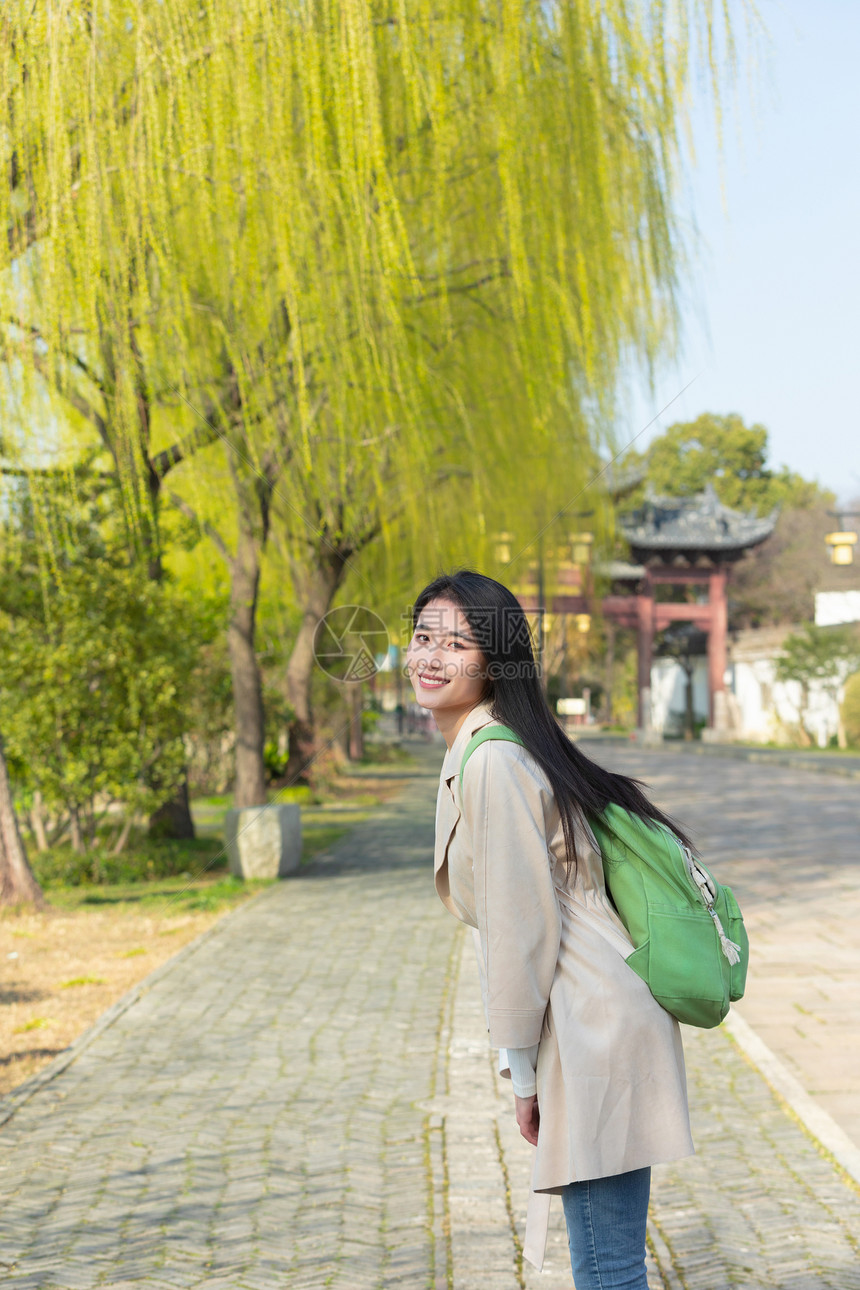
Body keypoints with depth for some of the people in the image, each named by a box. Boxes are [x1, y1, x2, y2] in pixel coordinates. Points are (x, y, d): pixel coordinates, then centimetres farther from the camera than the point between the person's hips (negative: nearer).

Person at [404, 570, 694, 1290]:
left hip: (593, 1033, -10)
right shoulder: (471, 752, 13)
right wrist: (528, 1067, 19)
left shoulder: (492, 763, -18)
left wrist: (521, 1075, -9)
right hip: (586, 1027, 10)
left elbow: (521, 930, -18)